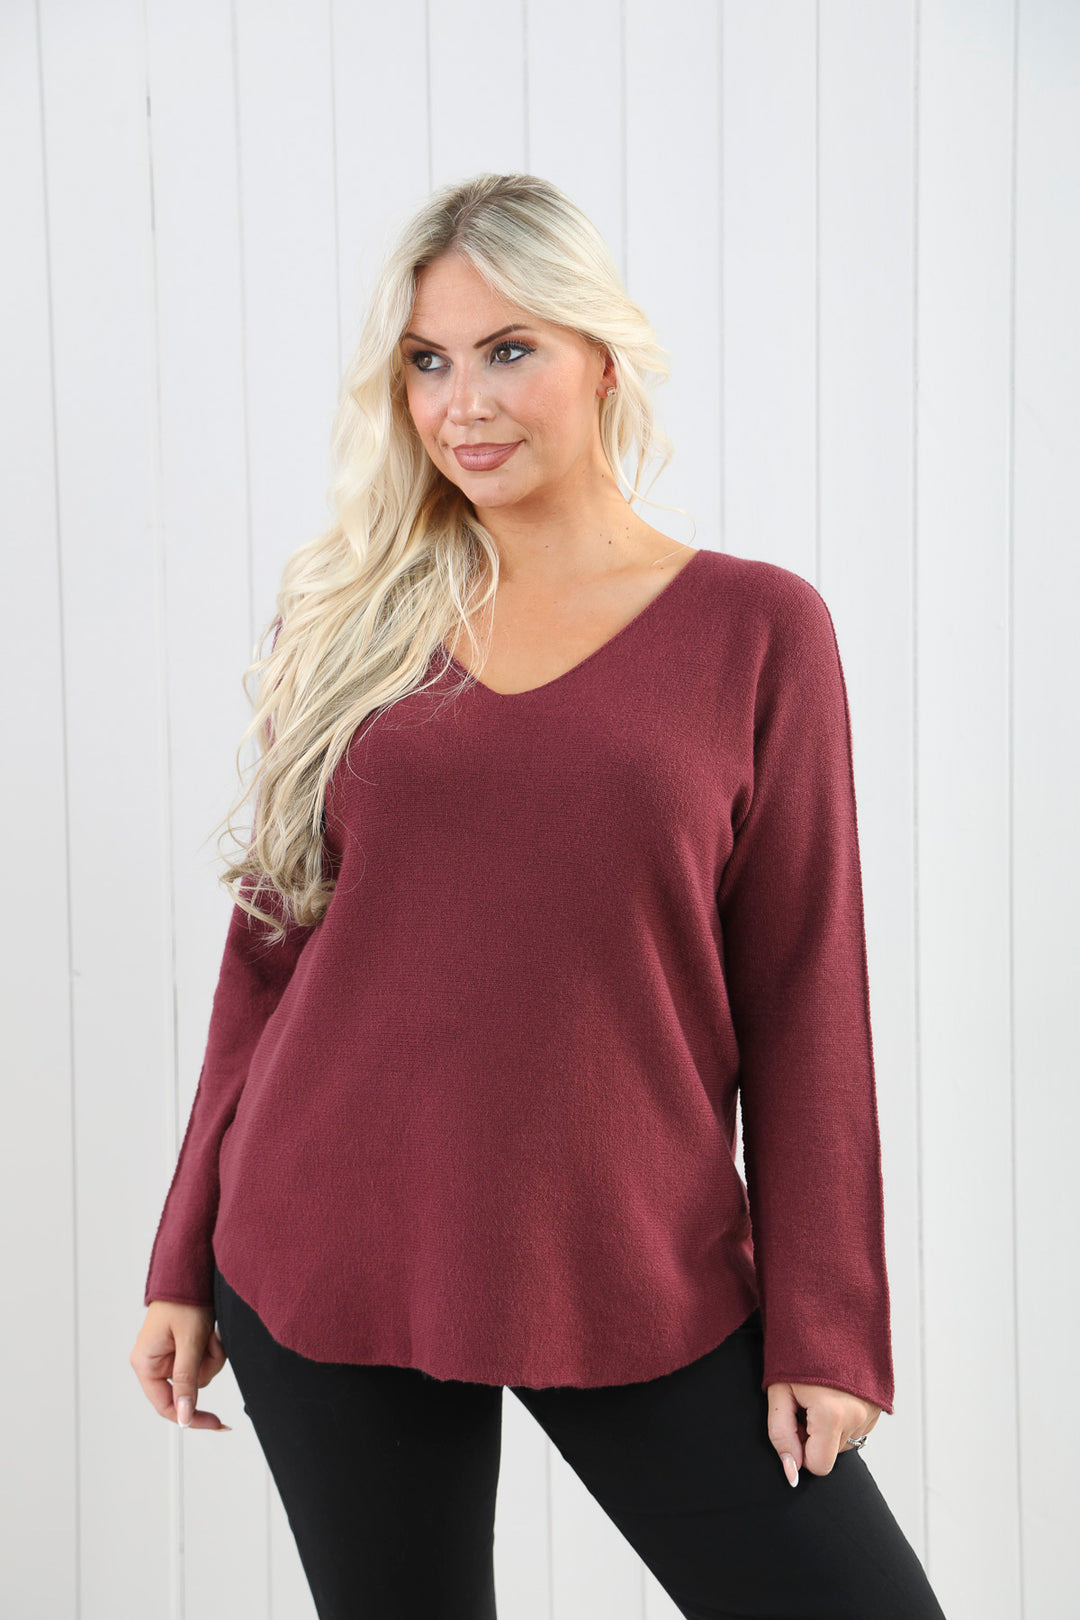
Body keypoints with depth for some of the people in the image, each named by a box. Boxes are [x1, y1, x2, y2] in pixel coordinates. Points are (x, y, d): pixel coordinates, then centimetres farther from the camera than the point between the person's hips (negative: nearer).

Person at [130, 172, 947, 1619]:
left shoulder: (757, 628, -1)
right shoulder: (348, 615, 5)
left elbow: (804, 993, -1)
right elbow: (269, 948, 8)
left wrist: (825, 1326, -3)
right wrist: (188, 1257, 8)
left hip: (638, 1284, -1)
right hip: (330, 1267, 2)